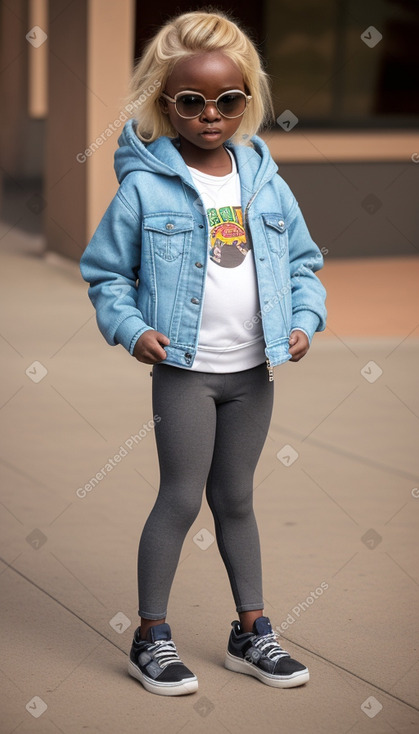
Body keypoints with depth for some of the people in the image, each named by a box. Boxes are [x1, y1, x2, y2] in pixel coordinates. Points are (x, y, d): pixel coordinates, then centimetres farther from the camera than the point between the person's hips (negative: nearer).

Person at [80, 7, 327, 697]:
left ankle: (252, 632, 25)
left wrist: (305, 321, -3)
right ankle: (151, 638, 11)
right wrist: (132, 329, -16)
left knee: (236, 498, 15)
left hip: (254, 369, 4)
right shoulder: (145, 187, -9)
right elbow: (106, 272, -2)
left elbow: (303, 261, 12)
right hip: (184, 368, -4)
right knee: (181, 498, -2)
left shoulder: (266, 182, 2)